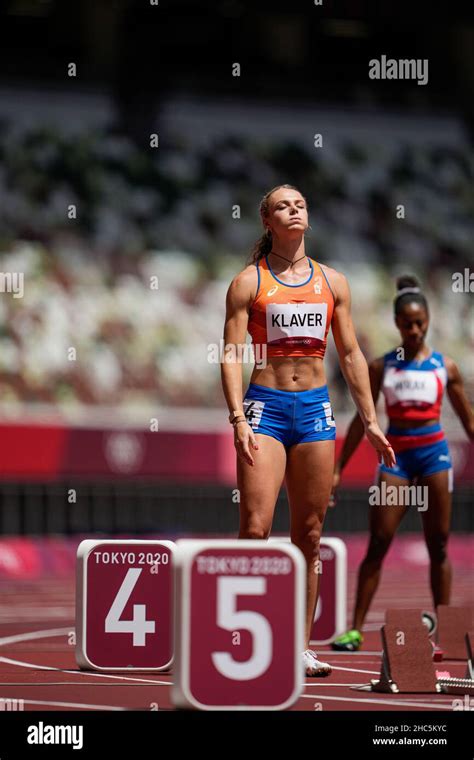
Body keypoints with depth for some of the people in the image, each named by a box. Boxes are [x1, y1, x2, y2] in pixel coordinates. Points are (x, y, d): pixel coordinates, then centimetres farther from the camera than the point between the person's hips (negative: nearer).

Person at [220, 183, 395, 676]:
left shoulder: (333, 283, 11)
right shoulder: (248, 283, 1)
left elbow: (351, 354, 15)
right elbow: (232, 354, -5)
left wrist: (369, 421, 11)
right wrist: (238, 418, -17)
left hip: (316, 409, 4)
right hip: (266, 405, -4)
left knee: (309, 537, 4)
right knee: (255, 529, -13)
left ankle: (301, 645, 9)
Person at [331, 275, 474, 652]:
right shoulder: (381, 367, 6)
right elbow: (361, 421, 10)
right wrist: (338, 469, 8)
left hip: (434, 452, 0)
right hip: (395, 455, 0)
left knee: (439, 546, 1)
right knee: (378, 543, -7)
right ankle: (356, 629, -6)